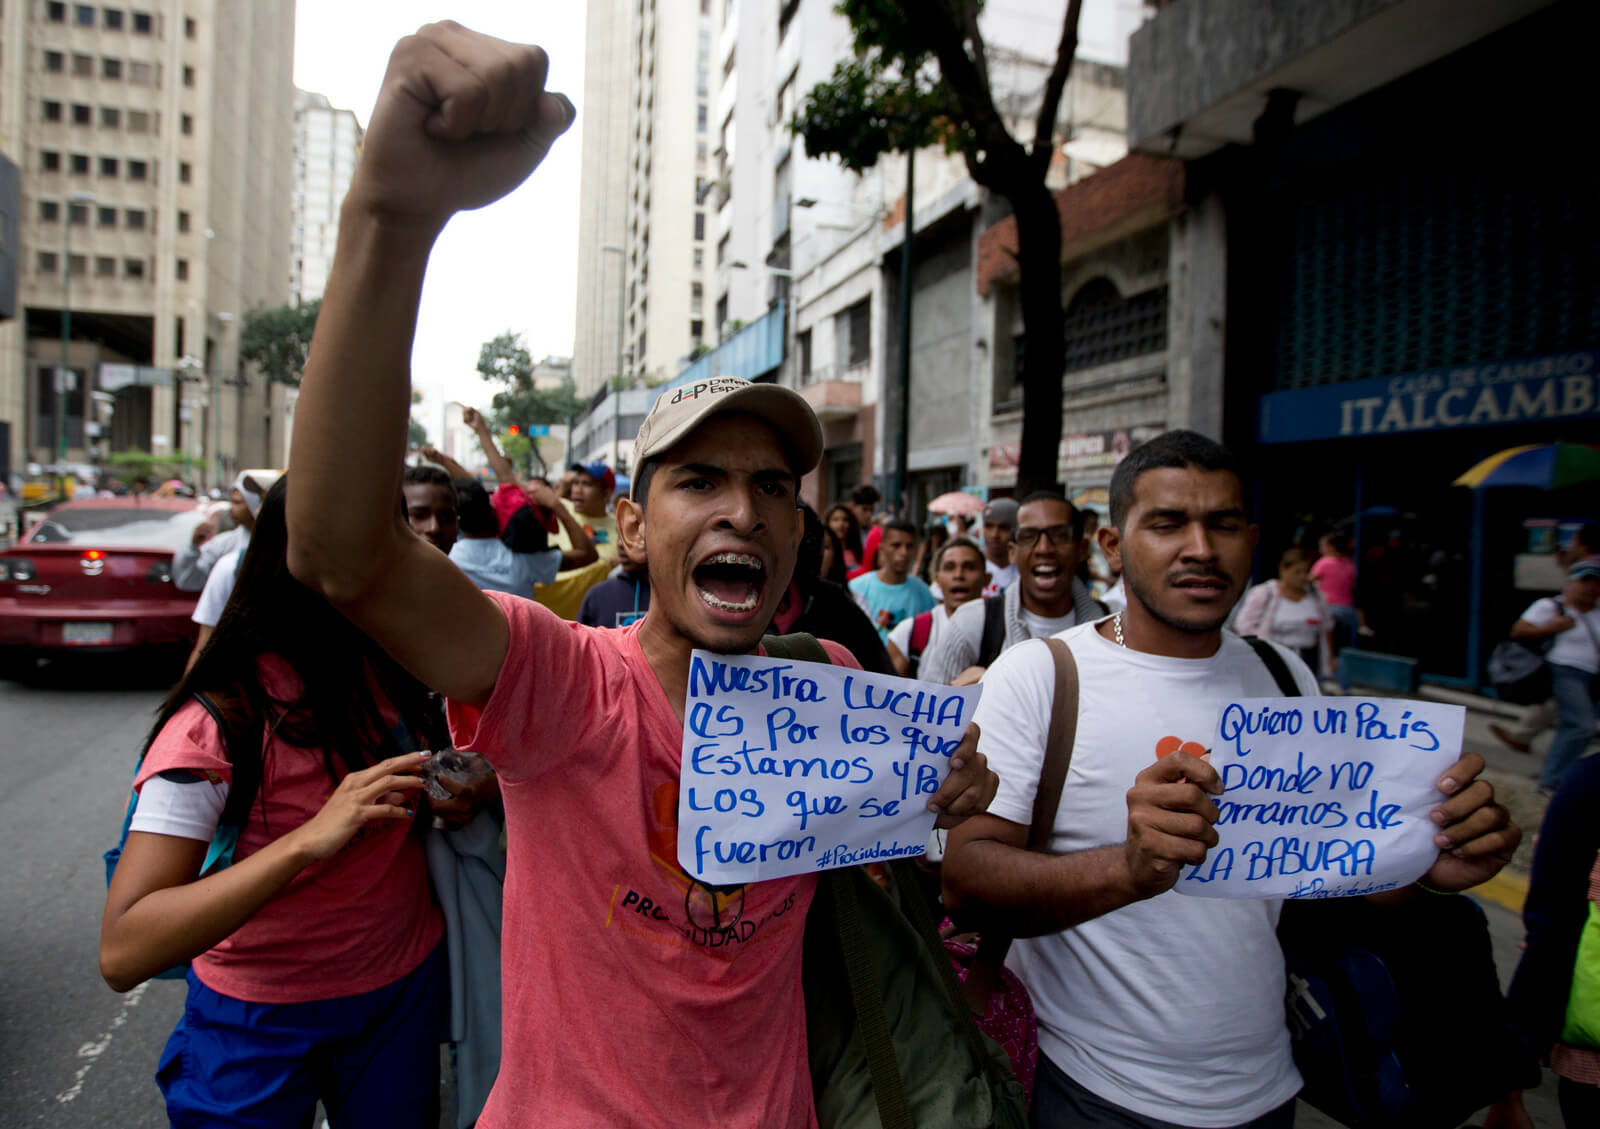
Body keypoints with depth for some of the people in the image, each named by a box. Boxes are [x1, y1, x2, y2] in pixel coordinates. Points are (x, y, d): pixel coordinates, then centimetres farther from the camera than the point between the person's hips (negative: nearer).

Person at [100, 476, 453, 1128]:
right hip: (262, 1020, -5)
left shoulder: (390, 667, -8)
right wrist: (307, 840, -41)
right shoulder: (223, 719, -25)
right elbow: (121, 953, -30)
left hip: (404, 985, 5)